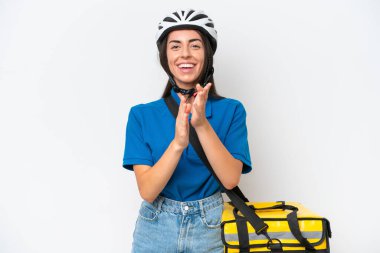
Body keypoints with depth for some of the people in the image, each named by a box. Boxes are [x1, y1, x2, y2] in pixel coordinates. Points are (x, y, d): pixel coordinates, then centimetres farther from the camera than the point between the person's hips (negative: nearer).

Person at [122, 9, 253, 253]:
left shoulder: (231, 110, -6)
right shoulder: (142, 114, -6)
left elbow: (231, 179, -16)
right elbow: (147, 191, -14)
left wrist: (202, 124, -27)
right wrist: (178, 142, -28)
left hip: (210, 229, 0)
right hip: (155, 230, 0)